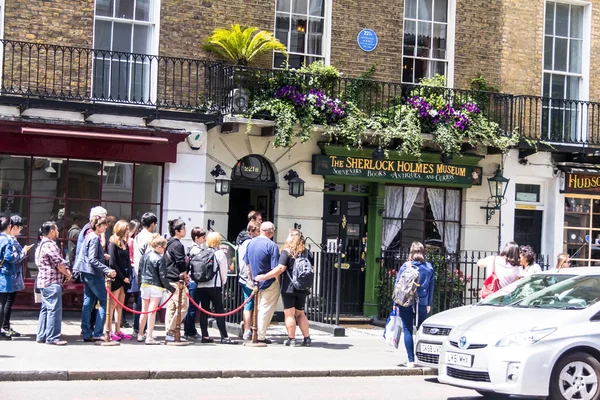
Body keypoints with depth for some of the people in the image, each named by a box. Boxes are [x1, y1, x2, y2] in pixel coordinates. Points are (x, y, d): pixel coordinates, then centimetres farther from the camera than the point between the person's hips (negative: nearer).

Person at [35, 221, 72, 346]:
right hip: (52, 282, -11)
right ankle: (52, 338, -8)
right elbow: (59, 263, -15)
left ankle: (41, 335, 18)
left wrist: (65, 270, 6)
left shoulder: (42, 244, 18)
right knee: (54, 309, -9)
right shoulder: (50, 245, -15)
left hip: (44, 281, 11)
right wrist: (67, 274, 1)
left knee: (46, 309, 14)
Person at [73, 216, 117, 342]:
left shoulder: (89, 236, 13)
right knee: (104, 301, -3)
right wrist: (107, 270, -27)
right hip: (93, 274, -10)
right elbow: (92, 260, -22)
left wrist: (103, 256, 23)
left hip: (87, 274, 10)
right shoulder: (95, 238, -15)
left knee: (88, 303, 9)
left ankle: (87, 334, 11)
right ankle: (97, 333, -5)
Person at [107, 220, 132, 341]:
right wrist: (122, 277, -12)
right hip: (116, 278, -7)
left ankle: (118, 331, 14)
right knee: (113, 305, -4)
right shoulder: (113, 244, -9)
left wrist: (128, 276, -2)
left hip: (123, 278, 7)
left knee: (120, 305, 9)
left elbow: (127, 261, 11)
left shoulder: (125, 244, 12)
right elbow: (112, 263, -13)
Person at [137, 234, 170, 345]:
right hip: (156, 287, -6)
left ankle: (140, 335, 24)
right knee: (152, 311, -3)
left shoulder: (144, 256, 5)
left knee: (144, 311, 16)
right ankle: (149, 337, -2)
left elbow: (139, 270, 10)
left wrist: (140, 282, 21)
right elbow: (162, 276, -14)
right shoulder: (160, 259, -14)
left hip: (144, 285, 6)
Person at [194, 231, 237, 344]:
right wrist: (223, 283, 15)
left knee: (204, 310, 8)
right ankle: (224, 337, -4)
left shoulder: (201, 252, 4)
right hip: (215, 286, -4)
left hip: (201, 285, 4)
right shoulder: (220, 253, -3)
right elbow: (224, 271, 0)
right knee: (219, 311, -1)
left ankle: (205, 336, 8)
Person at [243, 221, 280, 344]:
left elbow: (247, 263, 12)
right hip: (270, 283, -6)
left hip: (256, 282, 6)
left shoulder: (251, 243, 3)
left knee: (259, 308, 19)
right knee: (266, 309, 3)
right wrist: (279, 281, -7)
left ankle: (256, 333, 23)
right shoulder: (271, 245, -18)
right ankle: (260, 336, 6)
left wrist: (250, 279, 21)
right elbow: (275, 268, -20)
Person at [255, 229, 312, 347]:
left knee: (289, 314, 1)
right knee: (300, 313, 15)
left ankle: (291, 339, 1)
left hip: (289, 287, -6)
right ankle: (307, 338, 12)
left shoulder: (287, 252, -9)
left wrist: (264, 277, -17)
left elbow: (280, 268, -19)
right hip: (302, 288, 6)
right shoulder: (305, 252, 8)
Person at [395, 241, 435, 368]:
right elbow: (431, 287, 6)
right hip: (422, 304, 2)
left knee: (408, 331, 1)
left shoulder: (406, 266, -4)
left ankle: (411, 360, -3)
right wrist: (429, 304, 14)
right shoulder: (429, 267, 3)